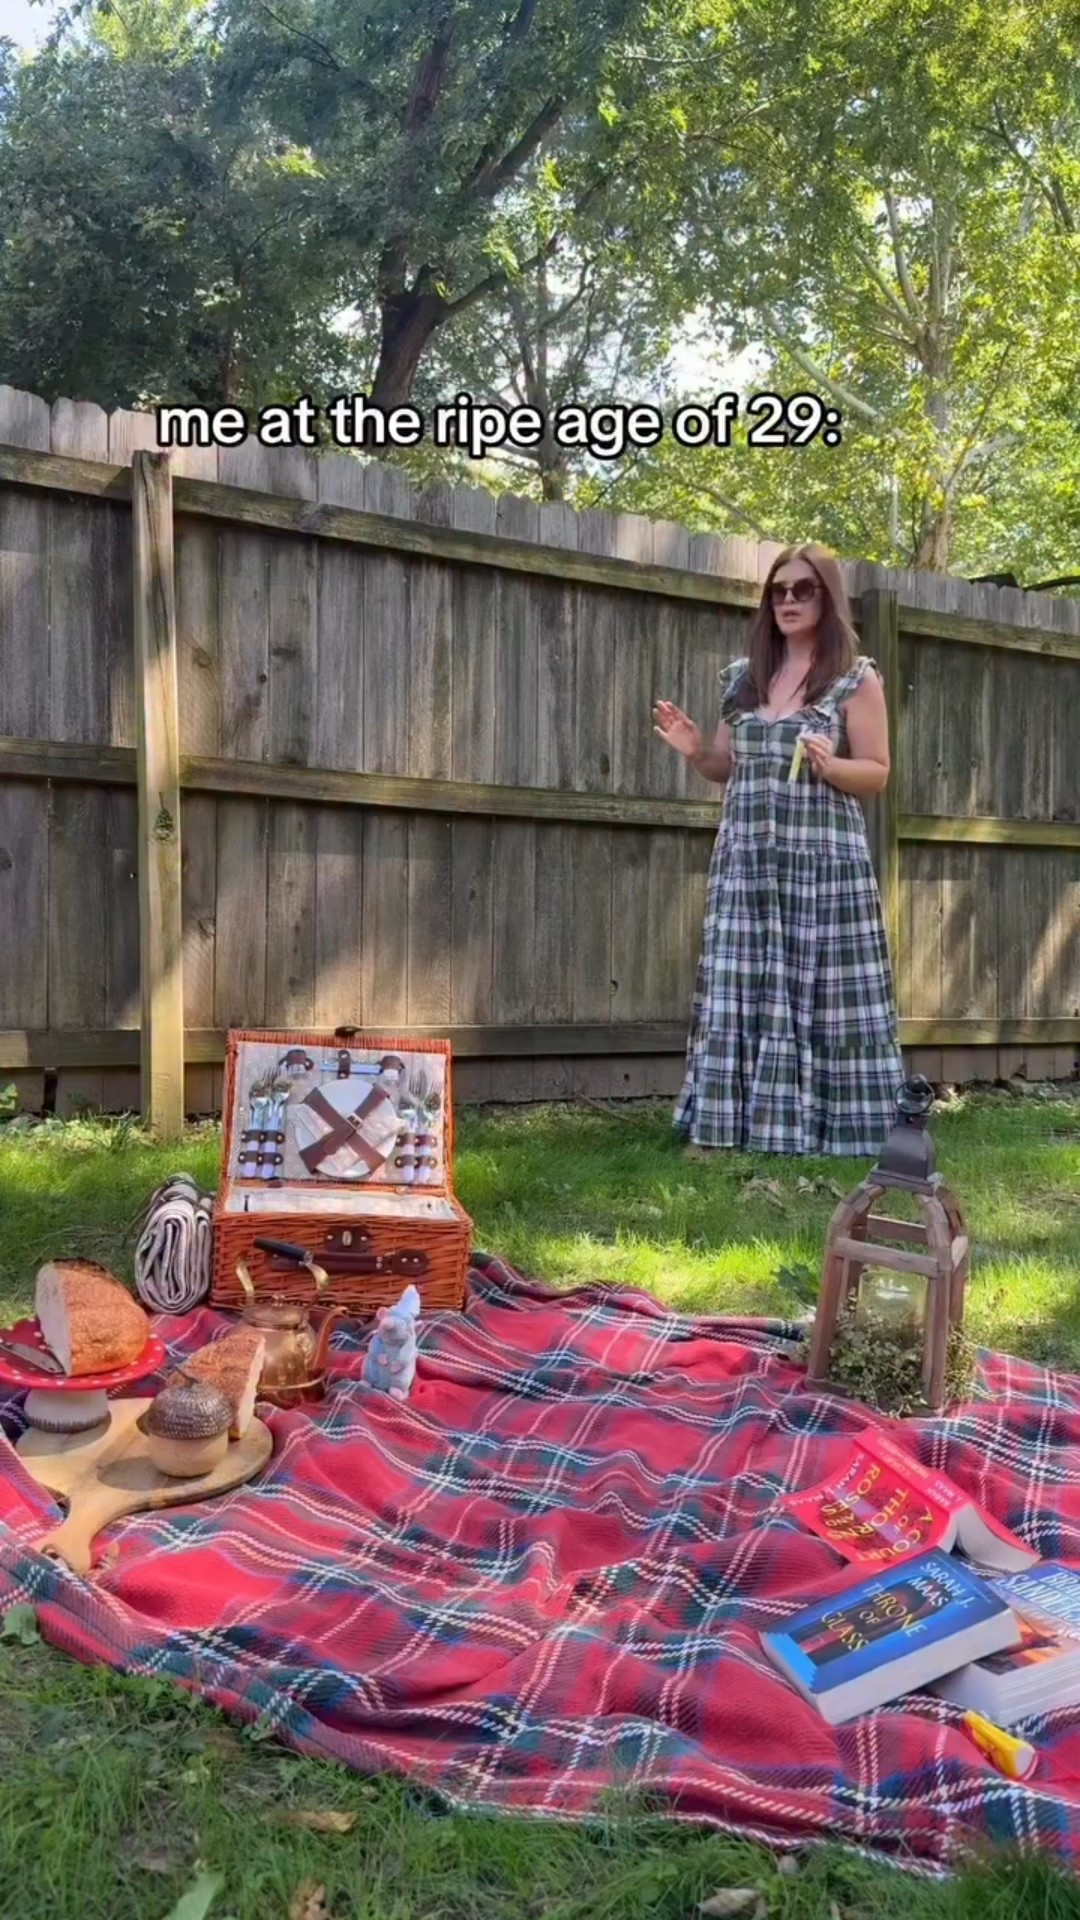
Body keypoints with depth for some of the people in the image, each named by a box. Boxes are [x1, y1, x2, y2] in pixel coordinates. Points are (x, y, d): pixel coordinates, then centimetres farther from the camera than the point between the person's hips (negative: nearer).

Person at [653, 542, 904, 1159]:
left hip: (823, 861, -4)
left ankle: (833, 1134, 4)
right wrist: (695, 750, -1)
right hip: (747, 860, 4)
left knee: (823, 993, -4)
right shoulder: (744, 676, 13)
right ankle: (719, 1128, 6)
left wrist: (828, 766, -21)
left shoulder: (856, 677, 0)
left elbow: (877, 773, -1)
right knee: (737, 991, 2)